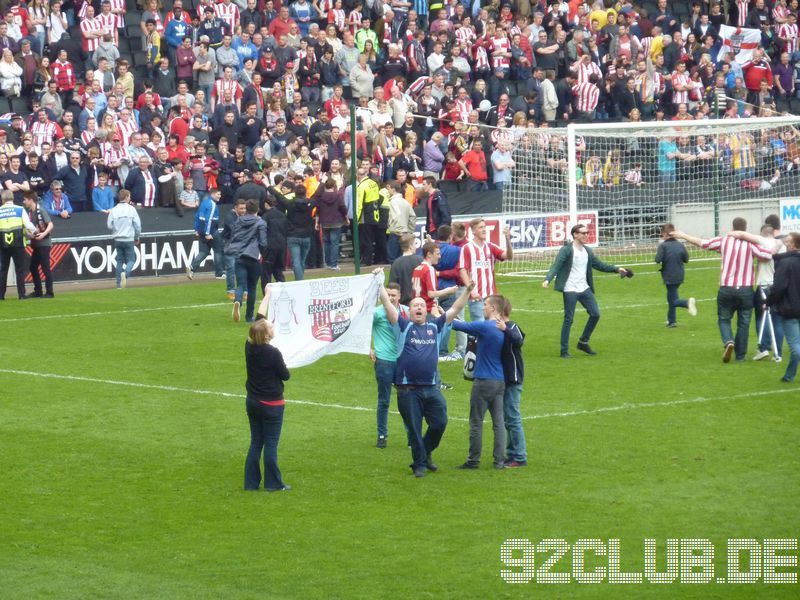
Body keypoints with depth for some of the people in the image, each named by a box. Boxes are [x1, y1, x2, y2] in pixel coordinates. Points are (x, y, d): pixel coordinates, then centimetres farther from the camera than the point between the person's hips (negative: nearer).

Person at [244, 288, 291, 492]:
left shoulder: (250, 346, -4)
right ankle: (273, 483, 6)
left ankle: (251, 482, 14)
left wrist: (267, 295, 18)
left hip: (252, 402, 6)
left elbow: (260, 317, 8)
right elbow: (285, 376, -11)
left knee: (255, 442, 13)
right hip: (271, 404, -6)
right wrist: (283, 365, 11)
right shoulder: (273, 353, -22)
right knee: (271, 444, 1)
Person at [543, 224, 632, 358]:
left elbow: (599, 265, 17)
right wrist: (547, 279, -34)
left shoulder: (588, 251, 10)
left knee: (595, 314, 3)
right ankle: (564, 351, 5)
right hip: (570, 290, -7)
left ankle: (583, 342, 20)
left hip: (584, 289, 7)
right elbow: (556, 266, -19)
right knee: (568, 320, -4)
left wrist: (617, 269, 9)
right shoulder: (566, 250, -10)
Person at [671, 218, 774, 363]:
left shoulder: (724, 241, -2)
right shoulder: (750, 244, -5)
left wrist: (683, 236, 19)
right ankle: (740, 355, 11)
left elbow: (701, 243, 6)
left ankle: (728, 341, -12)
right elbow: (768, 256, -16)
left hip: (726, 289, 0)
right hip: (746, 290, 0)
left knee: (724, 319, 15)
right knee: (743, 323, 10)